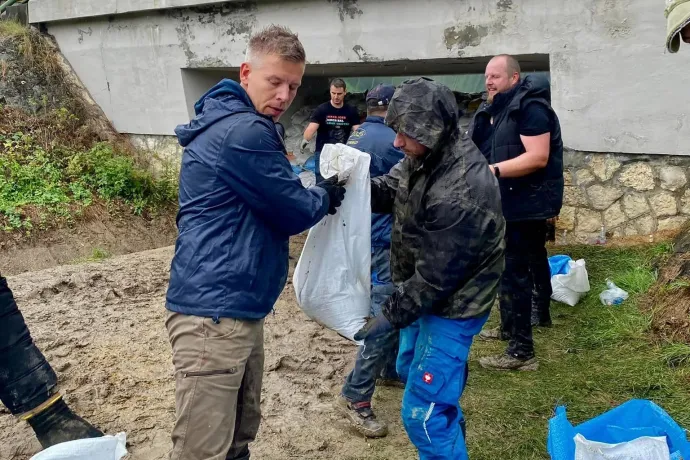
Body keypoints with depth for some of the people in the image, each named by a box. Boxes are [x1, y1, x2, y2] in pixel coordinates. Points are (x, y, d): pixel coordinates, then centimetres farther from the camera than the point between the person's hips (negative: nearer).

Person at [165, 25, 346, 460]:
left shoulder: (232, 124, 17)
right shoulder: (244, 132, -17)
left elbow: (273, 197, 23)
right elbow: (293, 212, -12)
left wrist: (316, 192, 7)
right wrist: (325, 195, 8)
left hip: (237, 308, 11)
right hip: (214, 313, -11)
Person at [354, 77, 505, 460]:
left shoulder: (460, 194, -35)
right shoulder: (428, 154, -6)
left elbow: (435, 276, -29)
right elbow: (389, 189, 3)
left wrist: (392, 316, -21)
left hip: (451, 306, -10)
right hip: (426, 295, 10)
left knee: (422, 412, -4)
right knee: (410, 368, 30)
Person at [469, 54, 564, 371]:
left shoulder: (530, 107, -16)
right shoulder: (495, 110, 14)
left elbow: (538, 157, -26)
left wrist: (493, 170, -28)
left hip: (524, 207, -10)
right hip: (505, 205, 10)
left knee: (515, 274, -8)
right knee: (505, 269, 20)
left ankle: (522, 351, -1)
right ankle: (509, 327, 37)